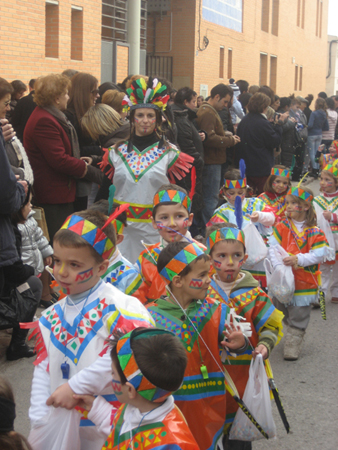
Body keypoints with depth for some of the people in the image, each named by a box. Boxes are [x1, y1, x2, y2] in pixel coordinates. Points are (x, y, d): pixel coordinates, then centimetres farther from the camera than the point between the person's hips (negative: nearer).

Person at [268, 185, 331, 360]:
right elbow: (272, 247, -7)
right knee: (280, 311, 19)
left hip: (304, 282, -3)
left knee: (298, 317, 3)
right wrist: (278, 265, -23)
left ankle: (292, 348, 13)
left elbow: (319, 254, -15)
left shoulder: (314, 232, -9)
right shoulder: (281, 227, -1)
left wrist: (299, 259, -28)